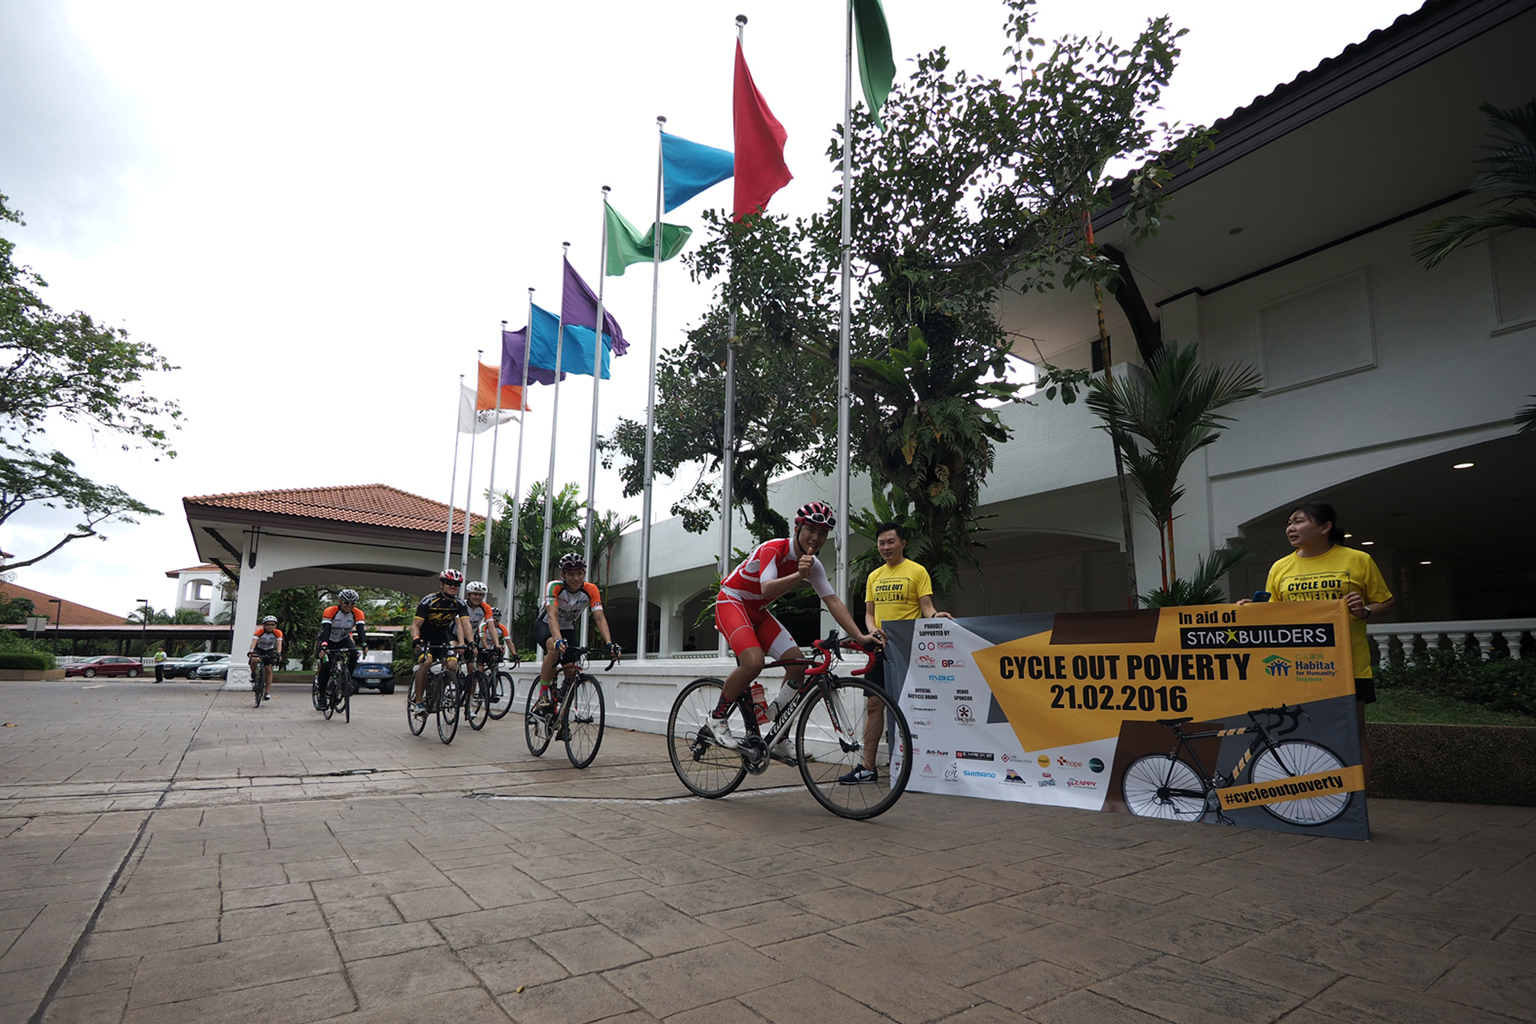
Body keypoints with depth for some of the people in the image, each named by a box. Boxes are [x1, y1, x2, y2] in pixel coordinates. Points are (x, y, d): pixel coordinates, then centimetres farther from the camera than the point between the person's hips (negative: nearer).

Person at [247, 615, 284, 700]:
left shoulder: (278, 633, -22)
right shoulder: (259, 631, -26)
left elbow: (279, 643, -34)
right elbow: (254, 641, -39)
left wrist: (279, 653, -51)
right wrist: (251, 651, -57)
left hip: (270, 650, 1)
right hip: (259, 649, -1)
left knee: (268, 670, -9)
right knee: (254, 660, -34)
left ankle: (267, 692, -2)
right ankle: (253, 676, -4)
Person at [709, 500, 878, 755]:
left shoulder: (812, 565, -3)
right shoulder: (773, 550, -25)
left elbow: (833, 602, -7)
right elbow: (767, 590, -41)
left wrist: (860, 636, -17)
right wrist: (799, 575, -58)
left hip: (758, 612, 7)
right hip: (732, 601, -7)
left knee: (798, 664, -7)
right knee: (754, 661, -30)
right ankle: (718, 718, -6)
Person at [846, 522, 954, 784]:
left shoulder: (917, 571, 0)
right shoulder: (874, 576, 17)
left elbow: (926, 607, -6)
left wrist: (935, 615, -29)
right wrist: (873, 630, -4)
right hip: (880, 647, 5)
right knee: (875, 705, 6)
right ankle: (868, 767, 12)